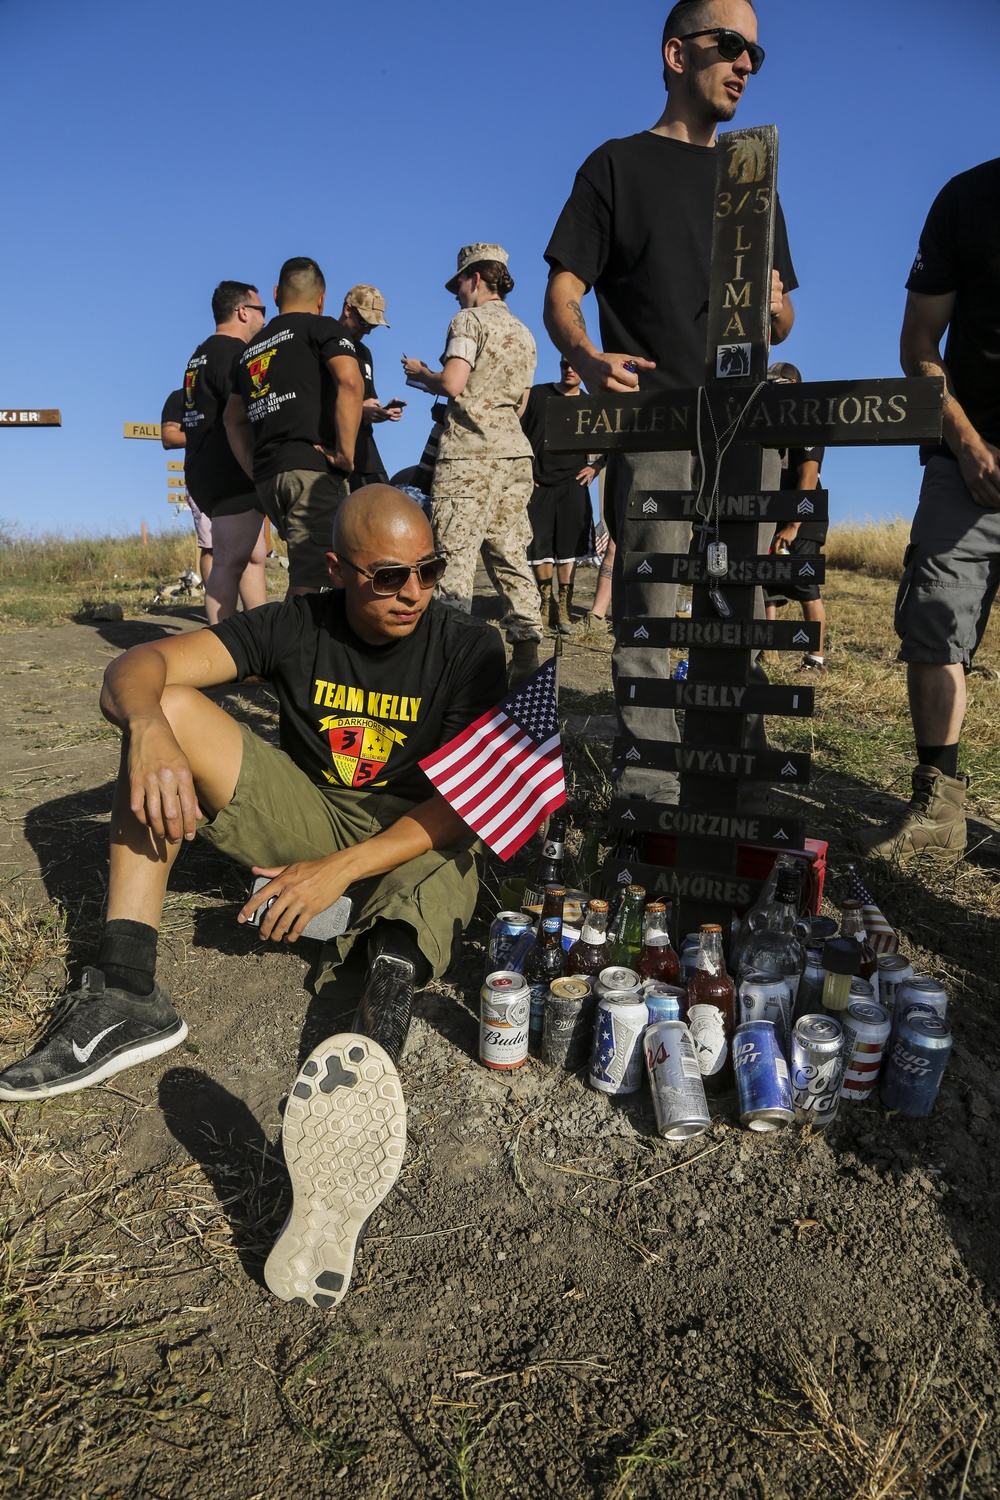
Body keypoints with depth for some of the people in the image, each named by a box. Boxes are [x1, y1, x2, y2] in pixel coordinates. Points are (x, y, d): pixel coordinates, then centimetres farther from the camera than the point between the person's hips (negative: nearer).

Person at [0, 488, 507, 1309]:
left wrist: (341, 869, -28)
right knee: (169, 708, -15)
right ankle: (125, 992, -26)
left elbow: (463, 803, -18)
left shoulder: (469, 647, -12)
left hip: (415, 840, -2)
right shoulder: (299, 625, -7)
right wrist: (149, 728, -38)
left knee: (446, 871, -37)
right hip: (307, 816, 3)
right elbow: (136, 667, -13)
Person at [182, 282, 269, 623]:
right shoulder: (233, 352, -10)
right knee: (229, 564, -10)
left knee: (253, 557, 13)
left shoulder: (201, 353, 23)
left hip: (207, 473, 11)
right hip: (231, 477, -11)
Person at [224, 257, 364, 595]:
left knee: (309, 570, 18)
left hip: (266, 479, 7)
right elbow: (350, 382, -14)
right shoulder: (321, 327, 5)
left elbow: (234, 419, 30)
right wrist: (346, 455, -12)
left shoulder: (251, 349, 25)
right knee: (307, 585, -11)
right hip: (312, 470, -7)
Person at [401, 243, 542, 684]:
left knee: (454, 555, -9)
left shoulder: (470, 320, -1)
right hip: (514, 453, 8)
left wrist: (421, 374, 7)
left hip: (470, 454, -8)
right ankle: (526, 652, 3)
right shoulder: (523, 334, 22)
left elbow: (452, 383, -15)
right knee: (510, 555, 6)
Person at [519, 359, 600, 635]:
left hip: (572, 485, 0)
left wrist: (594, 467, 3)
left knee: (568, 550, -3)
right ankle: (546, 603, 17)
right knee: (539, 546, 1)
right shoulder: (536, 394, 8)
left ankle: (564, 611, 2)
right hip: (537, 484, 0)